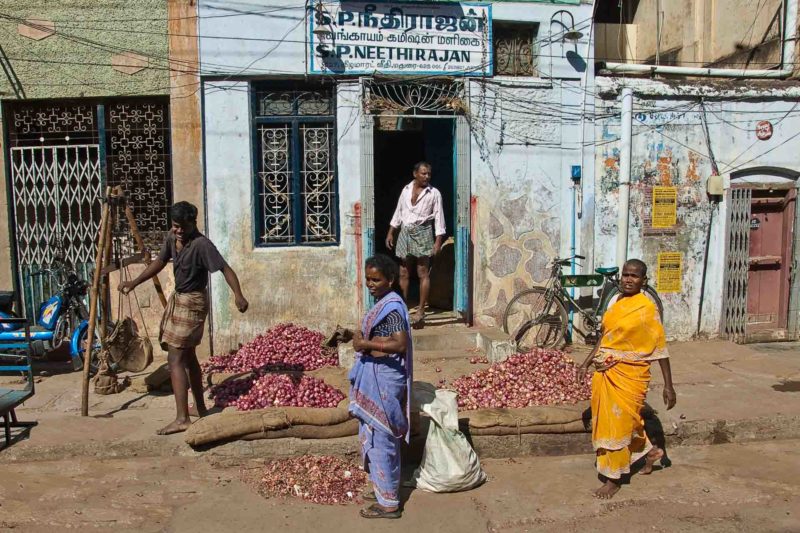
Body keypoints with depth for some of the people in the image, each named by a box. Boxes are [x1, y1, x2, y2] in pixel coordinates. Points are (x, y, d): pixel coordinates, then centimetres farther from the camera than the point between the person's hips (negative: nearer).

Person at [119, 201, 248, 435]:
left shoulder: (201, 244, -22)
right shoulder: (171, 238, 2)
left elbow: (225, 269, -28)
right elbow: (160, 261, 18)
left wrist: (238, 295, -43)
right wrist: (134, 282, 16)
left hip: (192, 302, -9)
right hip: (179, 299, 9)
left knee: (175, 358, -12)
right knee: (188, 355, 16)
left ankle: (182, 419, -12)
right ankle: (200, 408, 28)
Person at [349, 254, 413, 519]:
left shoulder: (391, 307, -19)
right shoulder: (383, 303, 11)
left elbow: (400, 343, -27)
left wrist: (365, 344, -23)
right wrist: (363, 340, 5)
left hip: (384, 378, -10)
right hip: (376, 376, 10)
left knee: (382, 438, -1)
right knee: (374, 435, 20)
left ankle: (389, 503, 10)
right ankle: (384, 488, 34)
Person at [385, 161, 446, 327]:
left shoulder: (434, 193, -3)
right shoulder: (406, 189, 9)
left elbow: (438, 217, -5)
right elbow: (398, 212, 16)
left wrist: (438, 241, -11)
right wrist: (391, 232, 12)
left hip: (422, 233, -4)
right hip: (405, 233, 4)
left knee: (423, 273, -4)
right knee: (403, 273, 7)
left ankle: (421, 310, 2)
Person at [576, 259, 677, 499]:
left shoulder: (647, 308, -11)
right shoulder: (615, 304, 7)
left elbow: (660, 348, -11)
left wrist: (668, 385, -12)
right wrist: (586, 364, 15)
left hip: (629, 374, -7)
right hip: (606, 372, 7)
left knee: (619, 423, 0)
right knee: (608, 420, 17)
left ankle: (613, 479, 15)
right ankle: (650, 451, 41)